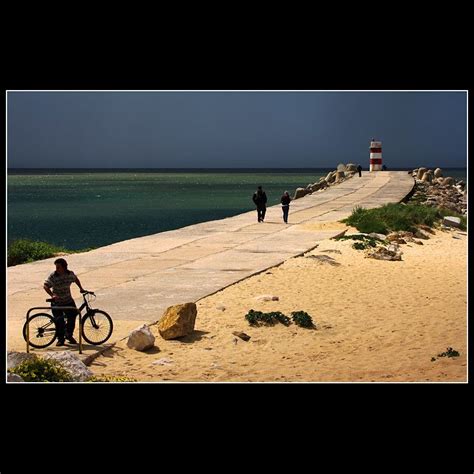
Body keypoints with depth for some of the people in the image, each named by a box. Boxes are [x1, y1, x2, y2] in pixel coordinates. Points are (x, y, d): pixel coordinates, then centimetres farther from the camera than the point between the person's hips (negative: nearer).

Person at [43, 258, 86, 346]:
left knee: (72, 316, -7)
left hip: (68, 301, 3)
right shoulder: (53, 276, -15)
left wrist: (81, 288, 15)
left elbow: (76, 279, 17)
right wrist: (52, 295, -32)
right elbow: (45, 286, -20)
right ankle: (60, 339, 13)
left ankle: (69, 335, 16)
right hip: (57, 303, -3)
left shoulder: (70, 274, -4)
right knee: (59, 322, -4)